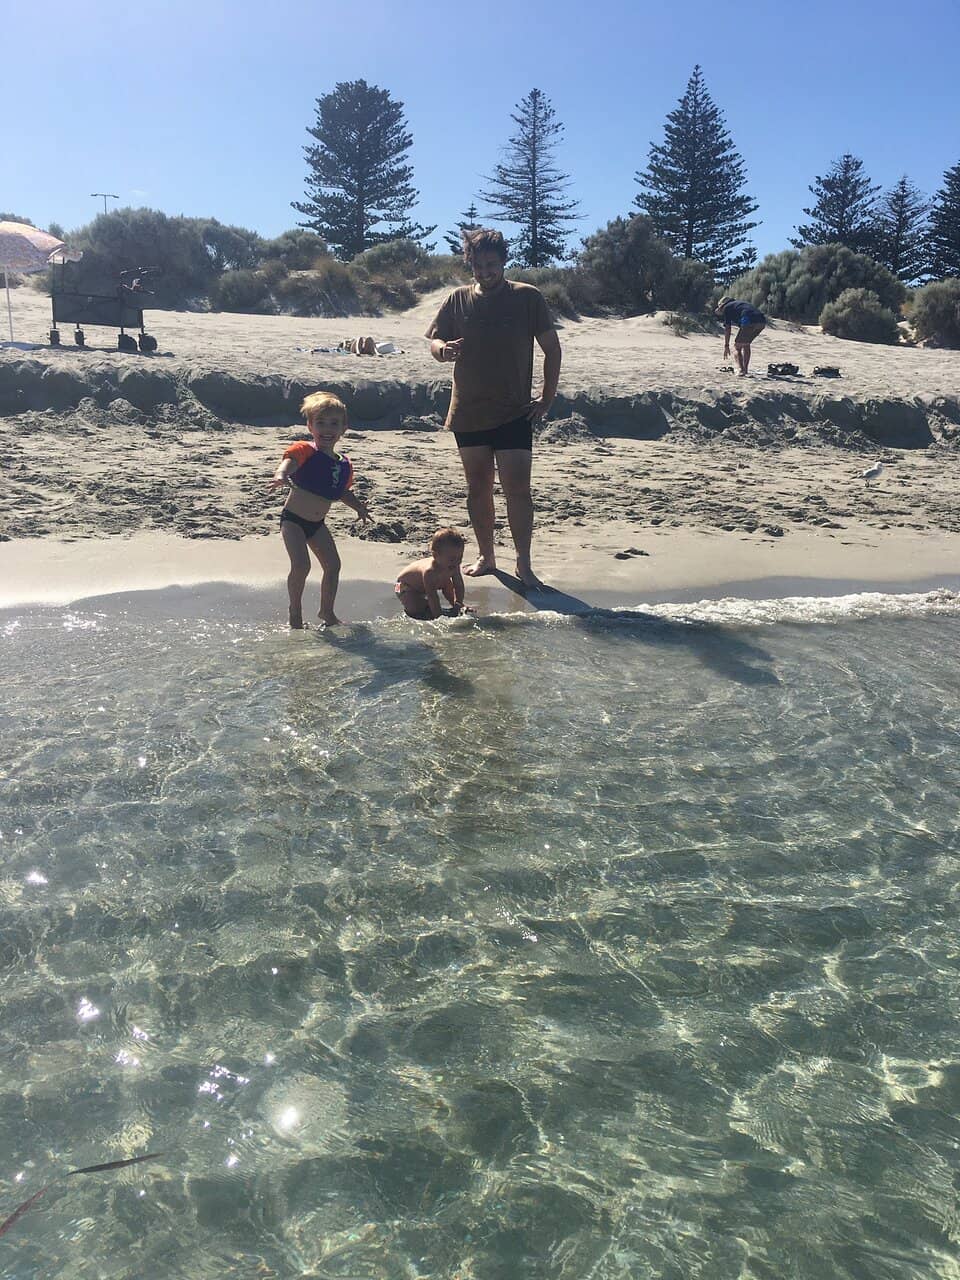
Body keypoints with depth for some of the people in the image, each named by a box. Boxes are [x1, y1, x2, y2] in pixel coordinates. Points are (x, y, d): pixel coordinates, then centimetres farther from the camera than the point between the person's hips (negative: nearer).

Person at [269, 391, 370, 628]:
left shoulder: (344, 464, 3)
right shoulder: (305, 450, -16)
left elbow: (343, 492, 19)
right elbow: (290, 460, -38)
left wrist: (359, 506, 5)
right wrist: (281, 474, -60)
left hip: (317, 524, 7)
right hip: (293, 519, -7)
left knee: (333, 565, 9)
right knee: (301, 565, -19)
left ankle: (326, 612, 29)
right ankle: (295, 612, 3)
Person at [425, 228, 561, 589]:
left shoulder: (527, 297, -1)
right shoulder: (458, 299, 5)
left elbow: (552, 348, 3)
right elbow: (433, 342, 9)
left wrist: (547, 398, -3)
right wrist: (443, 349, -16)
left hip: (514, 413, -3)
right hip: (468, 413, 3)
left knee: (517, 489, -7)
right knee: (478, 488, 10)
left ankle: (524, 564, 2)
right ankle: (486, 556, 22)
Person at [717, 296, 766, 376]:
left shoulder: (726, 308, 16)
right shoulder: (740, 304, 39)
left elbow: (727, 329, 10)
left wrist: (726, 346, 14)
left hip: (749, 321, -8)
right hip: (762, 321, 8)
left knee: (737, 346, 5)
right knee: (746, 344, 24)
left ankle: (741, 371, -6)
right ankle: (745, 370, 25)